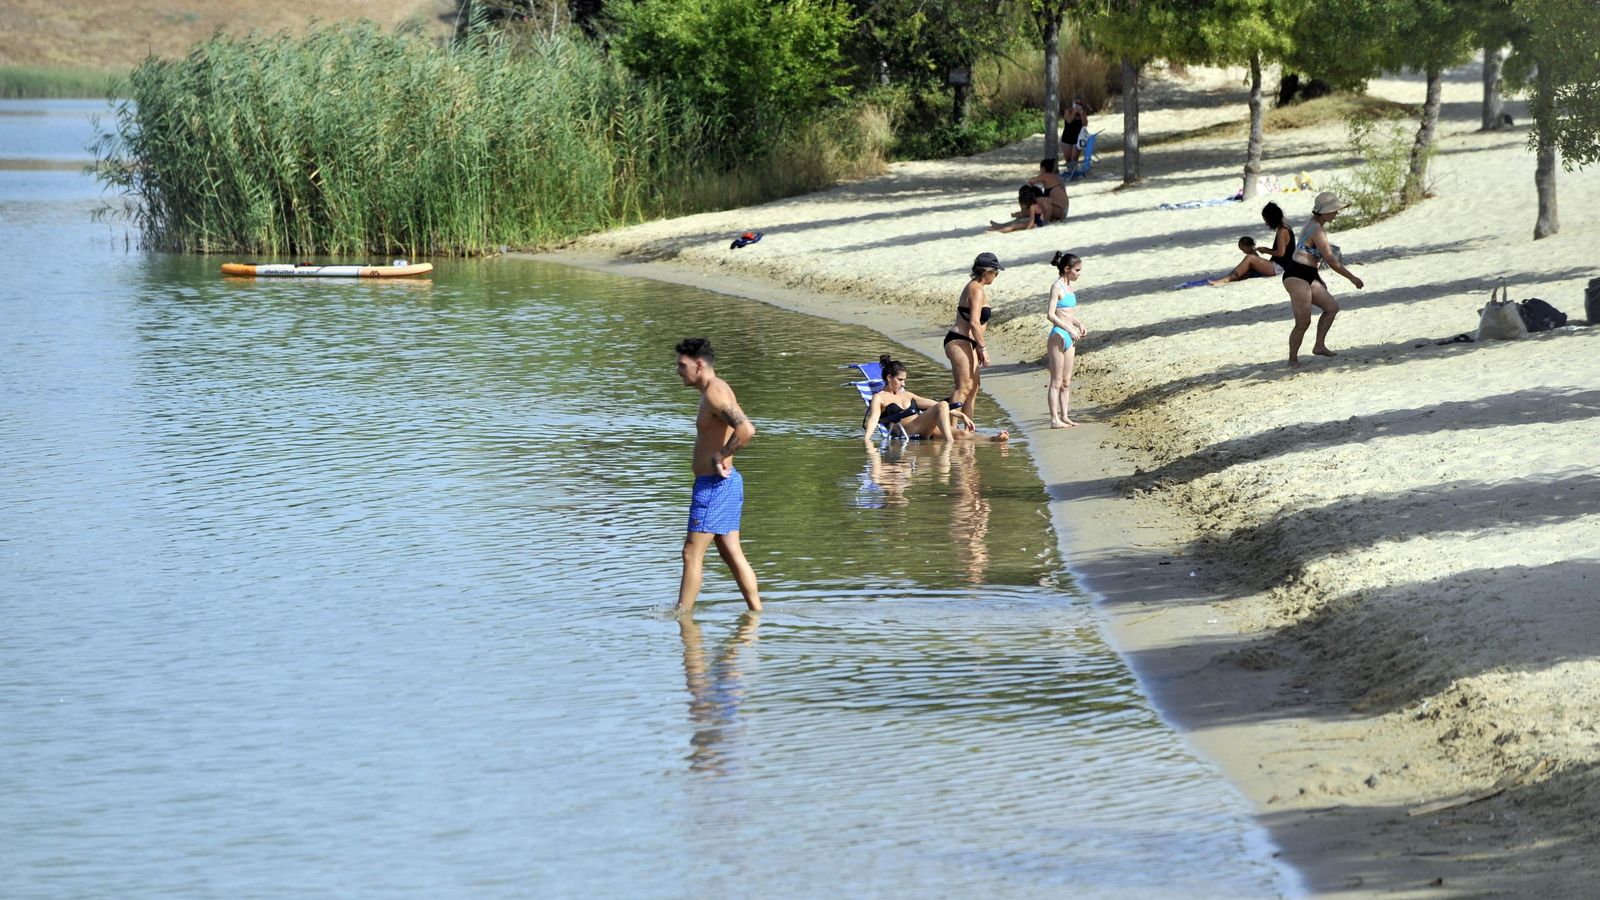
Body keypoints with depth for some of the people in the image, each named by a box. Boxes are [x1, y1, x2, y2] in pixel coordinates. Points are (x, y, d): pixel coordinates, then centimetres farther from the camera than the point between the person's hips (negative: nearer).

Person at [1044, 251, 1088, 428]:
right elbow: (1050, 314, -20)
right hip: (1058, 336, -9)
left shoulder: (1068, 287, 14)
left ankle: (1064, 416, 15)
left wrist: (1079, 325, 9)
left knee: (1067, 382, 11)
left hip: (1069, 338, 9)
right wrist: (1070, 329, -23)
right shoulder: (1057, 287, -12)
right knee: (1056, 382, -6)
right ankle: (1055, 419, -4)